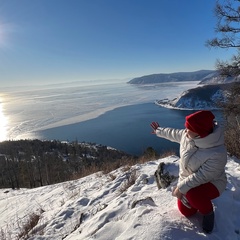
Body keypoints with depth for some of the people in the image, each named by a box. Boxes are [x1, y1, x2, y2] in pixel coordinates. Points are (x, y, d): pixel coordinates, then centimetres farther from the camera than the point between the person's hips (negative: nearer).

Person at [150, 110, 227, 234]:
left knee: (192, 195, -37)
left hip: (211, 183, -6)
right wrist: (159, 131, 18)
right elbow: (173, 134, 3)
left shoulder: (217, 154, -37)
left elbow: (201, 176, -33)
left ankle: (208, 213, -2)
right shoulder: (187, 135, -19)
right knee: (186, 211, 9)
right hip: (188, 179, 6)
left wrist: (180, 187, -27)